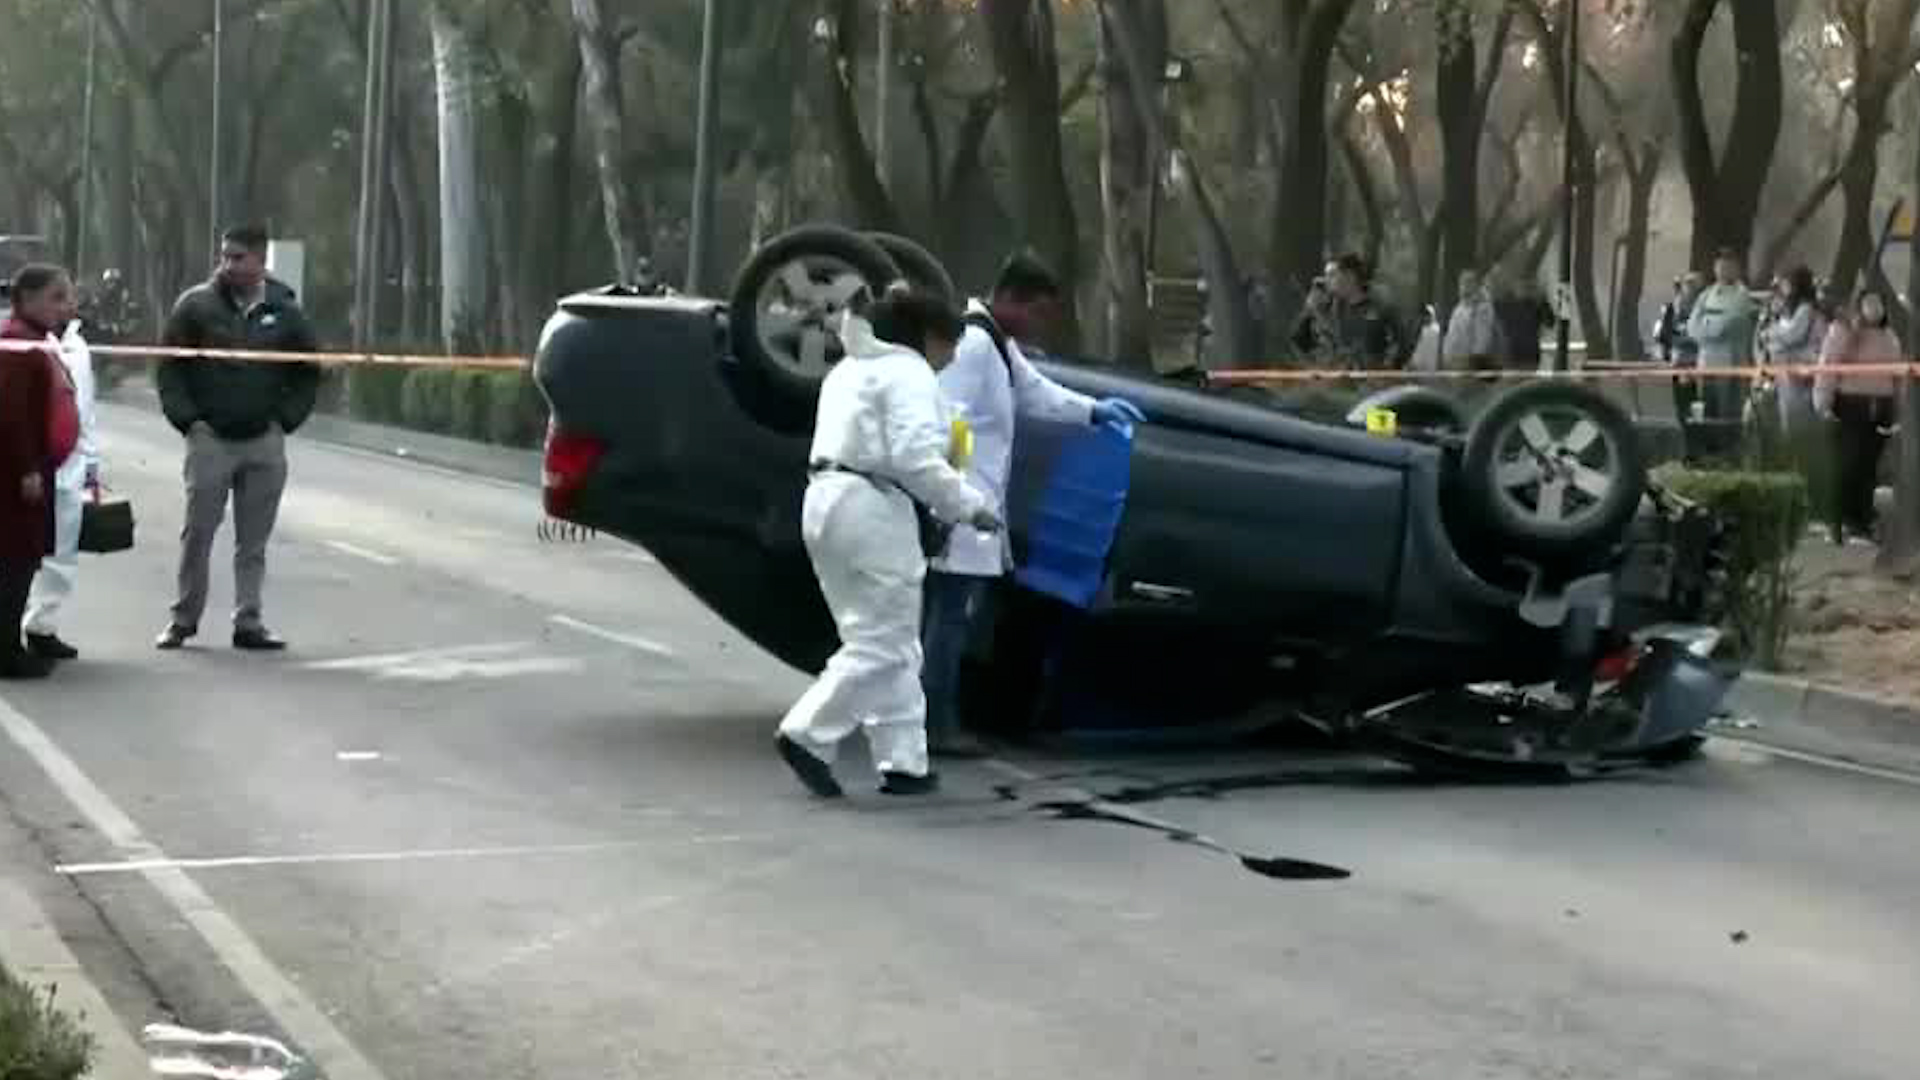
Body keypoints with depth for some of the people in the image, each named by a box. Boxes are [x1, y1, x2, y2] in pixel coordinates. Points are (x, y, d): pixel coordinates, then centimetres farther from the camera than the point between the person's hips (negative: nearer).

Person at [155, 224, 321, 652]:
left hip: (264, 442, 2)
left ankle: (248, 622, 11)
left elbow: (308, 373, 14)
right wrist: (186, 418, -7)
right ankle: (184, 619, 12)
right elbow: (171, 366, 2)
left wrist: (286, 419, 4)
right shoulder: (197, 305, -2)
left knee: (253, 541, 5)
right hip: (210, 439, -2)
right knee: (197, 532, 1)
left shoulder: (285, 312, 5)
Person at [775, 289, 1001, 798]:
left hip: (825, 501, 10)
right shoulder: (909, 374, -7)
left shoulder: (851, 370, 23)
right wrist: (970, 505, -10)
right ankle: (807, 734, -10)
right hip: (870, 507, -10)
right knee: (883, 645, -5)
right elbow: (916, 458, -18)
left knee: (885, 643, 11)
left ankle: (903, 760, 11)